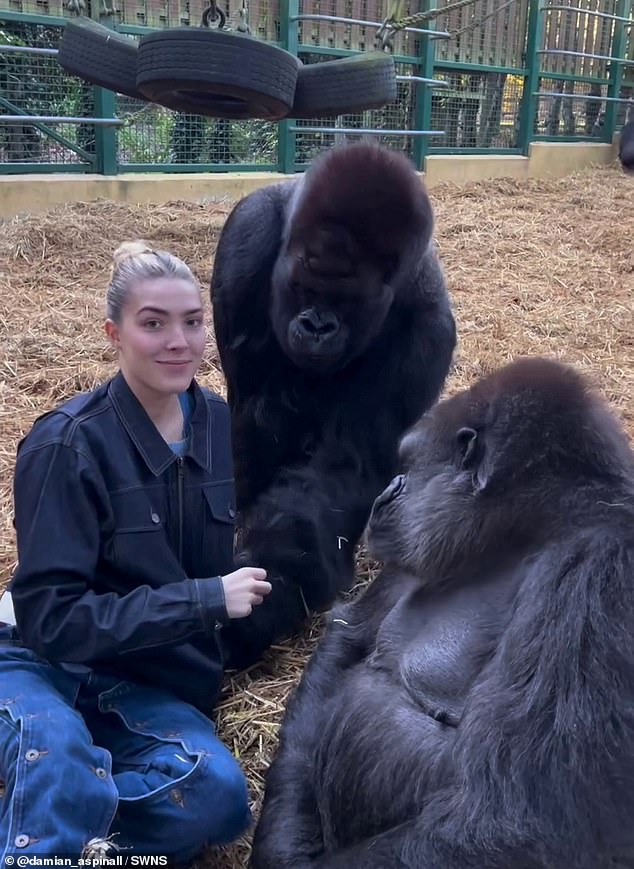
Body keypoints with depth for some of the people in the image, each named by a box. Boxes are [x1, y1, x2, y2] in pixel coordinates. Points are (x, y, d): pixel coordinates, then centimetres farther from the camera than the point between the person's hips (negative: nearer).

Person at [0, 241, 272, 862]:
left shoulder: (221, 425, -1)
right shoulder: (69, 445, -16)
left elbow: (235, 550, 14)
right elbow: (51, 617, -19)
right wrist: (204, 600, -24)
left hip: (150, 684, 5)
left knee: (217, 795, -25)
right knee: (56, 751, -38)